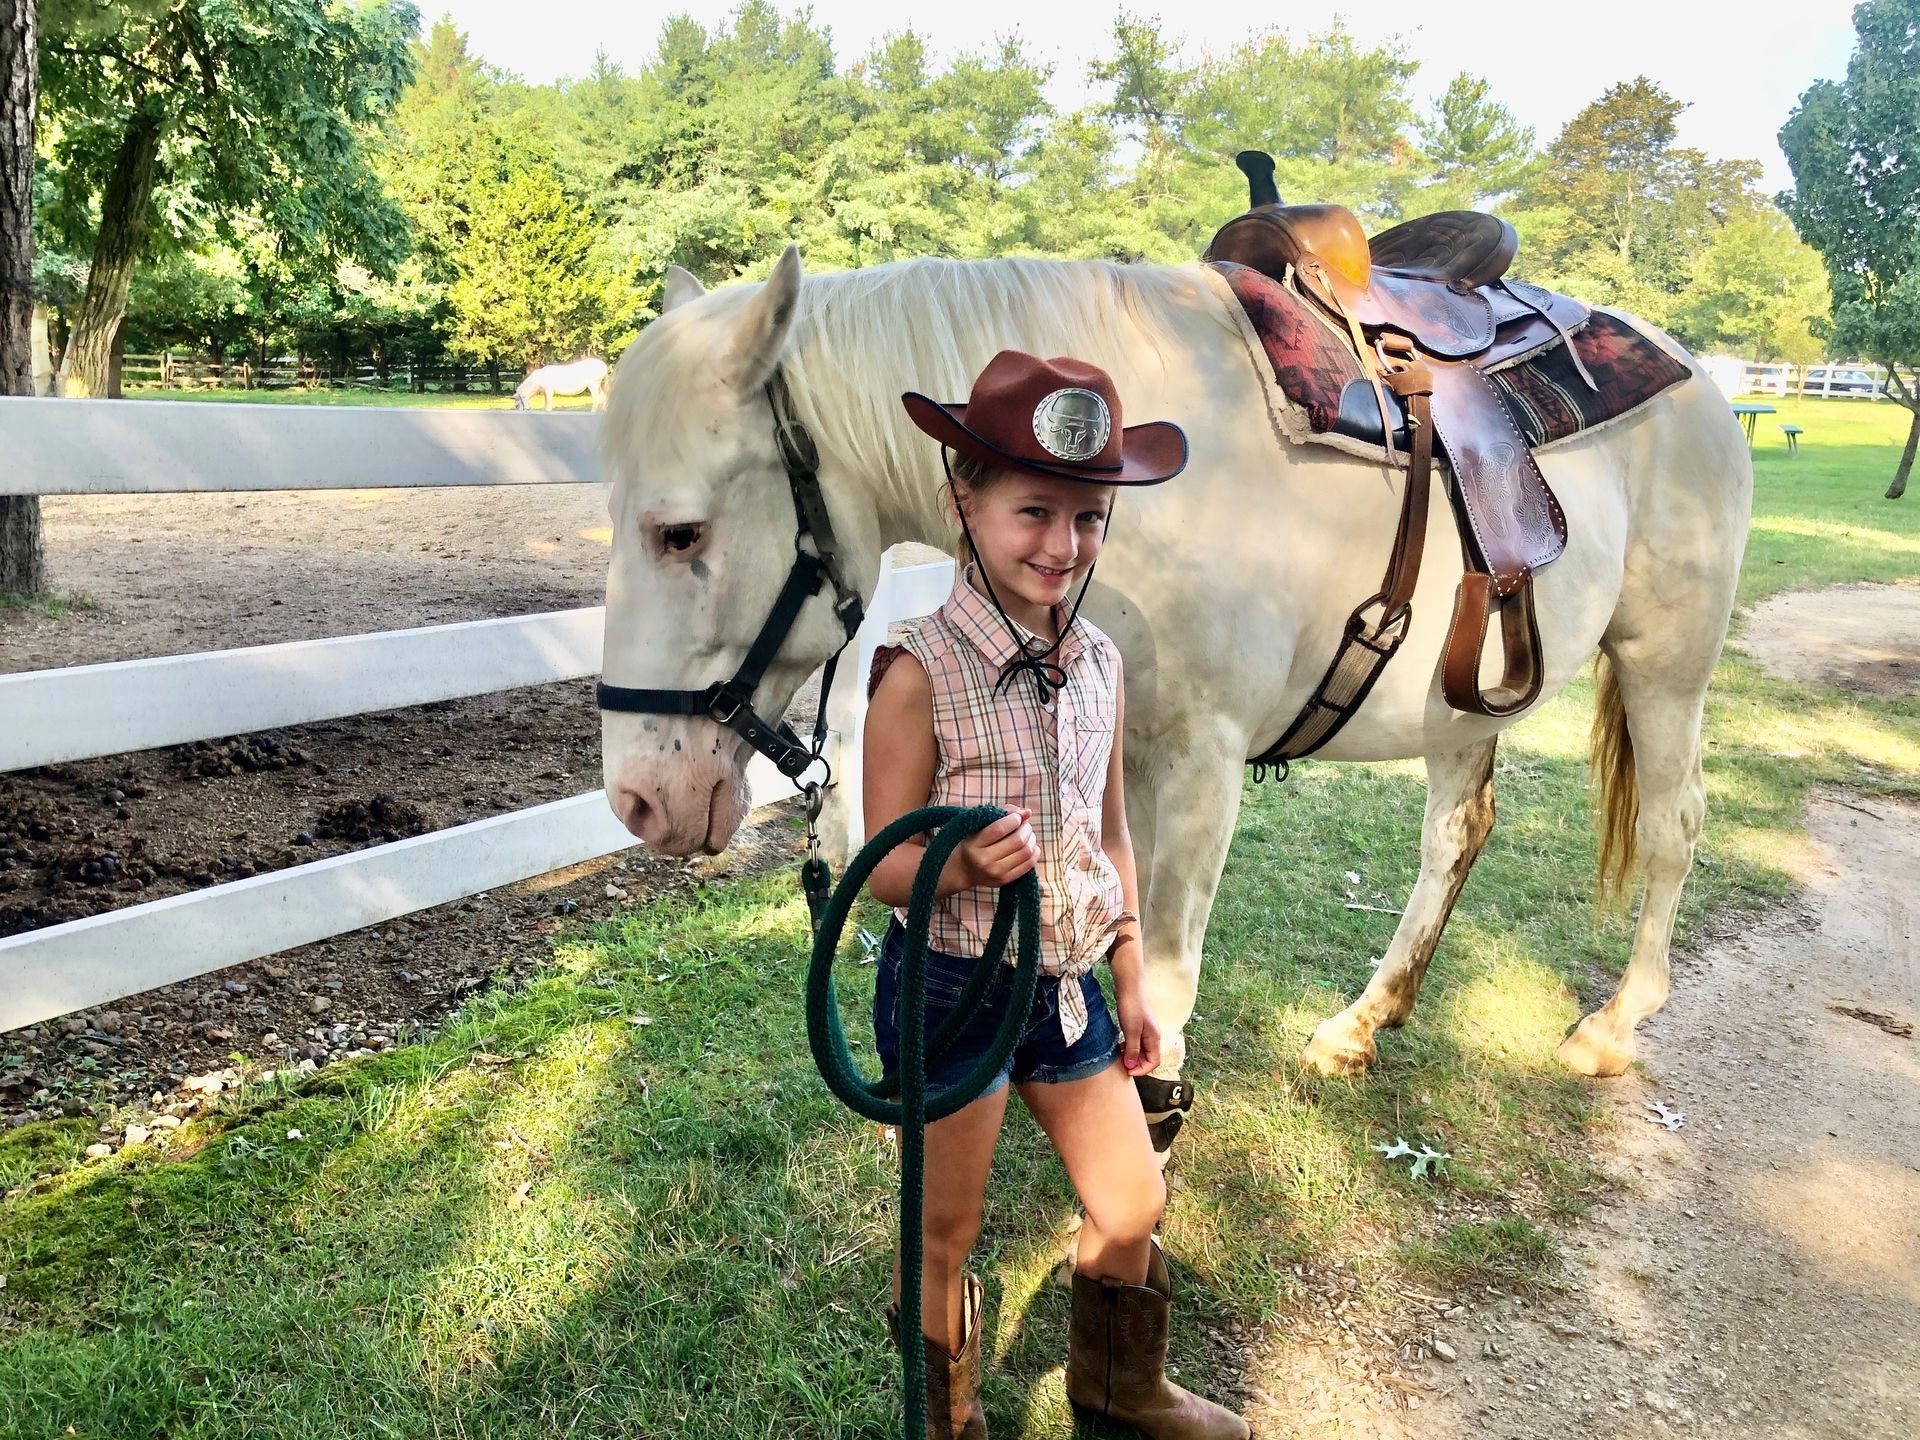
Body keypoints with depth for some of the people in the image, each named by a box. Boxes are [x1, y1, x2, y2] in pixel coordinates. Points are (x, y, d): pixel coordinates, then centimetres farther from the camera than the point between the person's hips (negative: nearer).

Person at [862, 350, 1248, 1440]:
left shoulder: (1100, 661, -1)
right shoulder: (921, 672, -20)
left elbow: (1112, 831, 9)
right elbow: (884, 866, -16)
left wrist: (1132, 981, 13)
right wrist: (967, 865, -36)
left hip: (1068, 983, 6)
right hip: (950, 988, -6)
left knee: (1135, 1204, 18)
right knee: (946, 1233, 13)